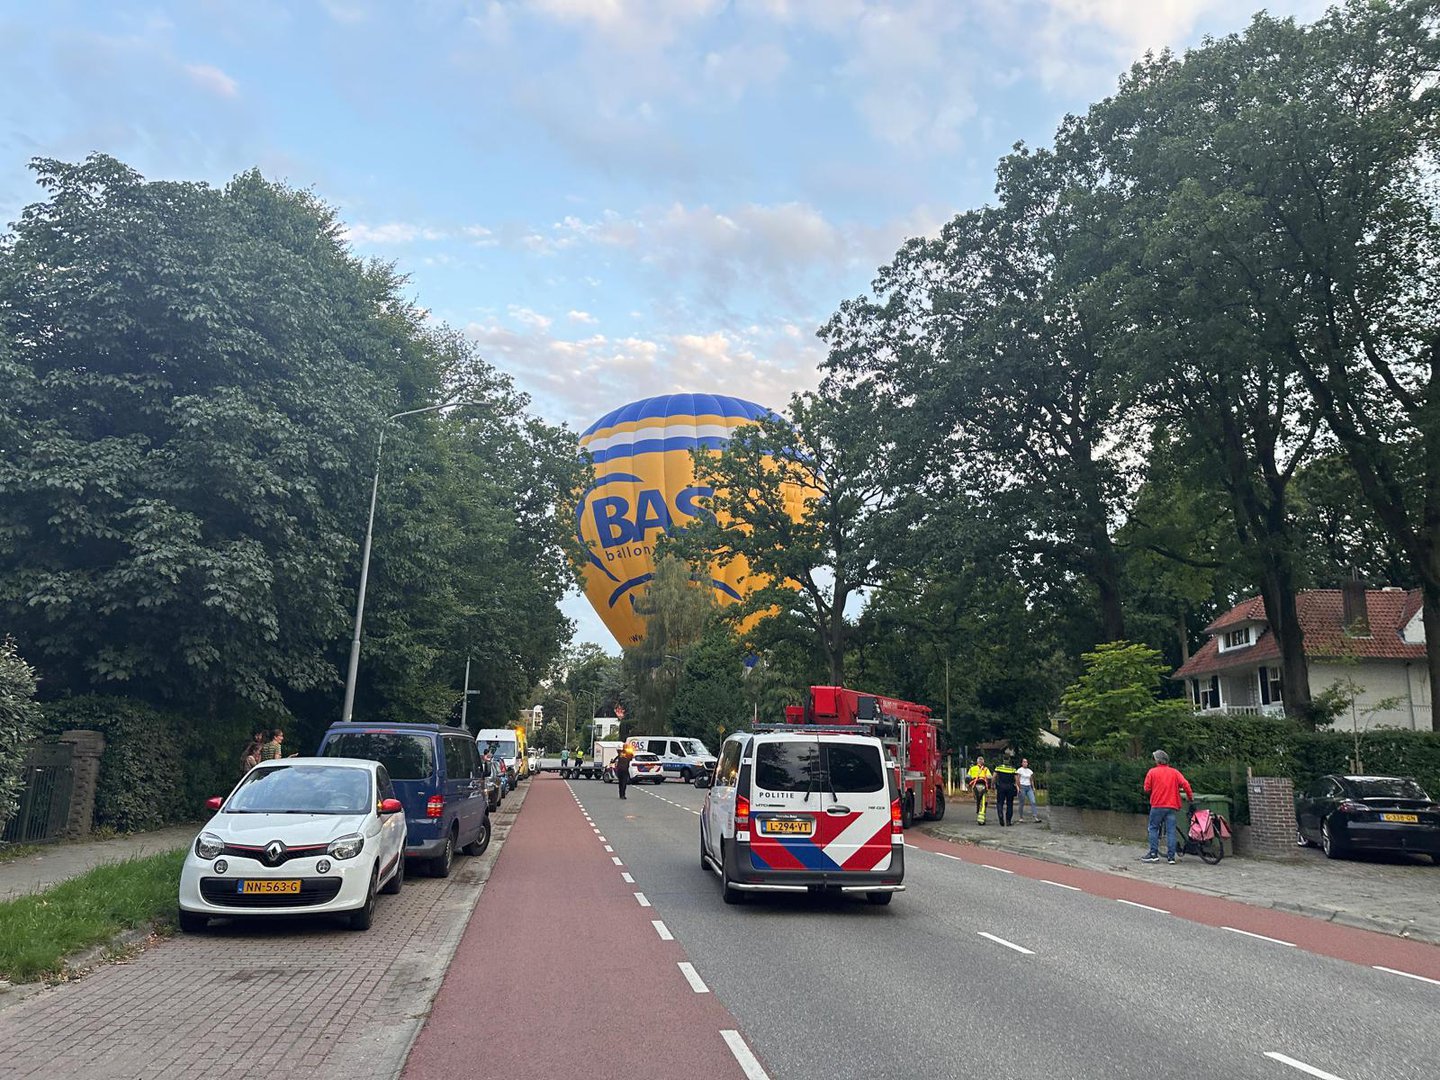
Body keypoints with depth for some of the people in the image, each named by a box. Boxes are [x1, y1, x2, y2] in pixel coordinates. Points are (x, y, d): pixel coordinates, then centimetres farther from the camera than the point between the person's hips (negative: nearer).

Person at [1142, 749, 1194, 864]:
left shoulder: (1152, 772, 0)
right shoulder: (1175, 772, 6)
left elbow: (1147, 789, -1)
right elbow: (1185, 783, -5)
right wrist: (1190, 796, 9)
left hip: (1157, 805, -3)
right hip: (1172, 806, 3)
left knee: (1153, 829, 6)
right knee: (1171, 831, 3)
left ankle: (1153, 854, 0)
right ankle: (1171, 856, 1)